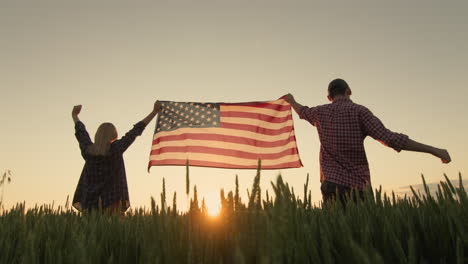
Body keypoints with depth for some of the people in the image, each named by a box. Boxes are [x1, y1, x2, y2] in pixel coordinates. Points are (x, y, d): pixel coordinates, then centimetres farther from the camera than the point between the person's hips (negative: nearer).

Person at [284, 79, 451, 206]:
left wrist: (292, 101, 56)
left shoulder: (320, 112, 9)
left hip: (332, 184, 3)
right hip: (358, 186, -3)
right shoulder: (358, 111, -4)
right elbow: (388, 138, -13)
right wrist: (433, 150, -10)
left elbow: (302, 111, 33)